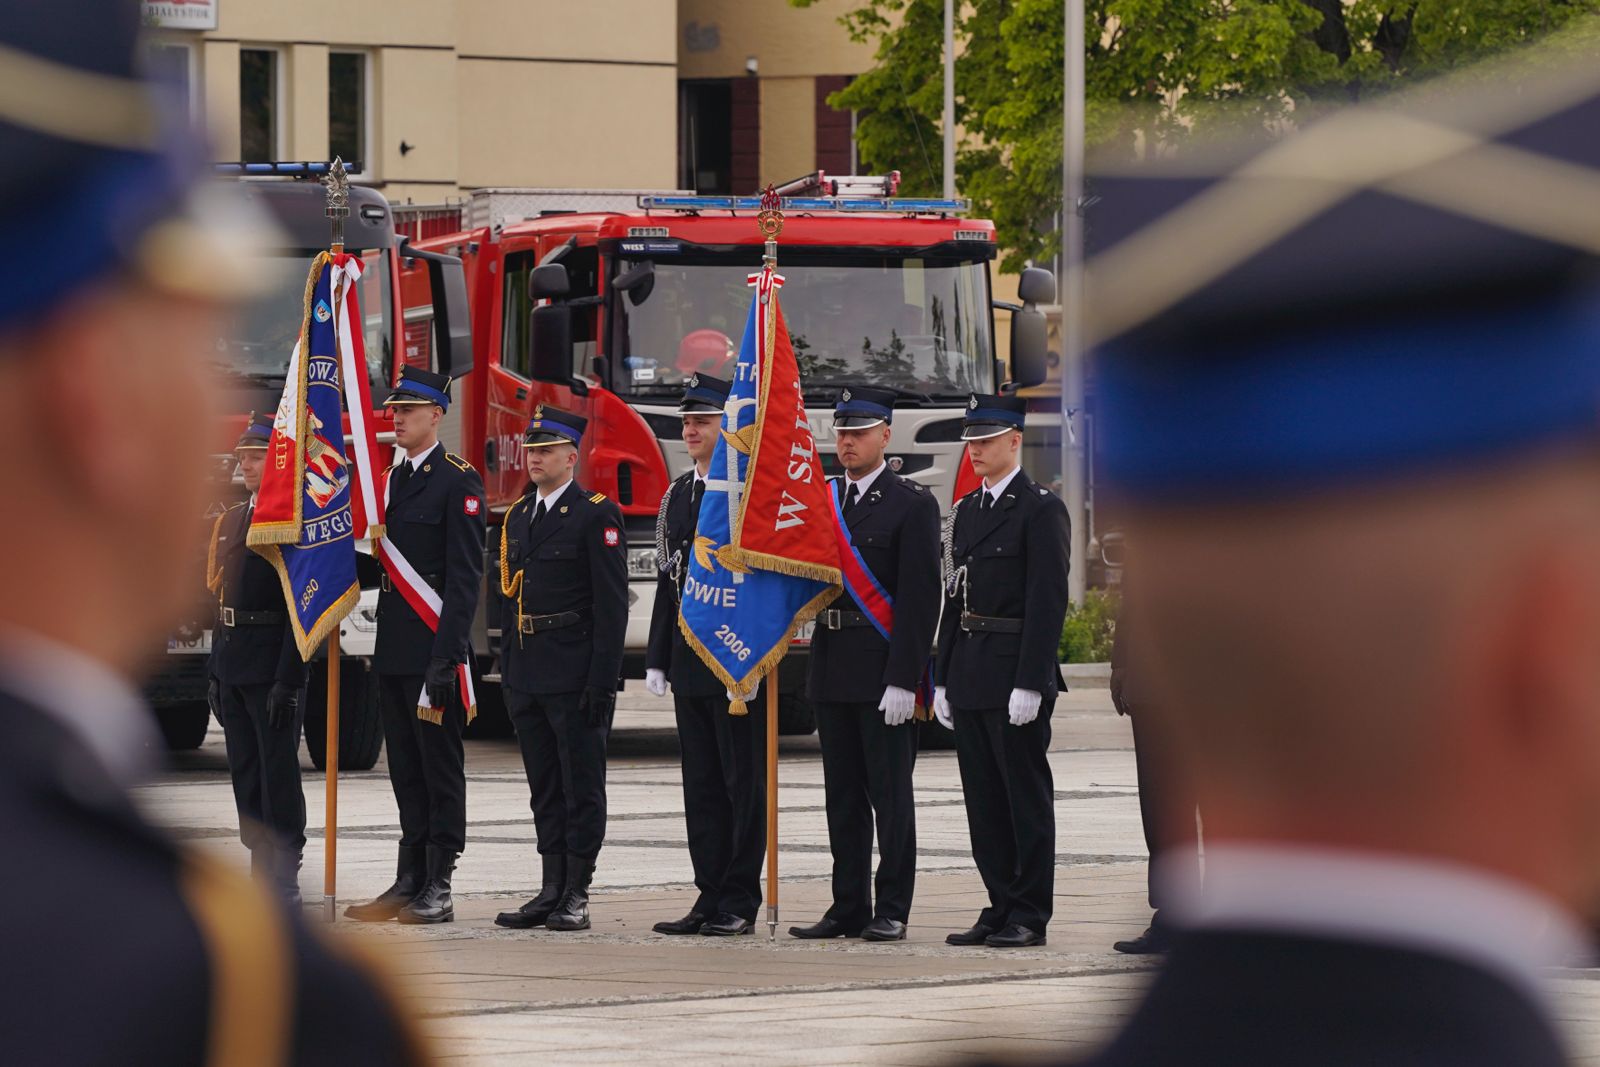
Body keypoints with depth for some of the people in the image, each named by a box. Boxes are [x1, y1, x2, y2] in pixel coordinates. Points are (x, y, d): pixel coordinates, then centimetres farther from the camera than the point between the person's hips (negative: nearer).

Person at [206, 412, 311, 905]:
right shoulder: (229, 521, 16)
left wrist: (288, 679, -20)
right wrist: (215, 671, 15)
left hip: (274, 662, -8)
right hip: (233, 669, 8)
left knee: (278, 772, -5)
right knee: (245, 773, 11)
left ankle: (284, 881, -1)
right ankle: (262, 875, 16)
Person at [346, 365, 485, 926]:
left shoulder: (458, 481, -8)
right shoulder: (390, 479, 16)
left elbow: (465, 574, -14)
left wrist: (447, 652, -20)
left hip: (434, 648, -8)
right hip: (393, 648, 8)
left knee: (440, 766, -4)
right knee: (406, 768, 10)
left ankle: (438, 889, -3)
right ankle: (410, 883, 14)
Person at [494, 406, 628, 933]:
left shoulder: (596, 514, -7)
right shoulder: (518, 517, 15)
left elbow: (611, 605, -11)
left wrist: (602, 681, -16)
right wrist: (508, 671, 14)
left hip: (576, 675, -7)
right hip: (527, 674, 7)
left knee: (582, 787, -2)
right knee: (545, 789, 10)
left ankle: (577, 896, 1)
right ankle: (552, 890, 14)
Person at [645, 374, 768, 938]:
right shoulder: (677, 496, 14)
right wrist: (657, 658, 12)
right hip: (689, 661, 7)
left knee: (744, 785, -2)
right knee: (701, 785, 8)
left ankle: (740, 902, 1)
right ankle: (711, 897, 11)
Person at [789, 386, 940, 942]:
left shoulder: (912, 504, -6)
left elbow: (920, 598, -11)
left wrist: (903, 679, -17)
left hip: (884, 667, -6)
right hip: (832, 665, 6)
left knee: (890, 793, -1)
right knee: (842, 794, 10)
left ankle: (891, 911, 3)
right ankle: (848, 907, 15)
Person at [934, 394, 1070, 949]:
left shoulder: (1041, 509, -8)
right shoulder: (966, 511, 16)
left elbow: (1047, 601, -13)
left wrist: (1029, 685, -18)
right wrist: (943, 679, 13)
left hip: (1016, 674, -8)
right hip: (969, 675, 8)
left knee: (1026, 795, -3)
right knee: (983, 798, 8)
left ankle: (1029, 915, 1)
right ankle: (1001, 908, 14)